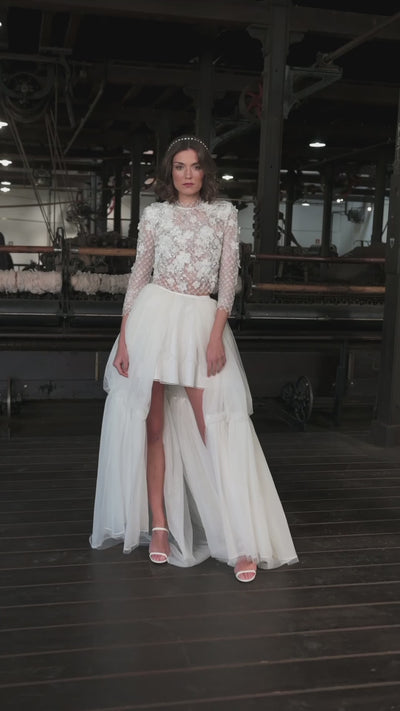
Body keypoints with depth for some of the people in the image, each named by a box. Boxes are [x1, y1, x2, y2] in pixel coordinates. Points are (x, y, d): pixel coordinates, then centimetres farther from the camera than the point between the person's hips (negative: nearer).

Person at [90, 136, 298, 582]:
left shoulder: (224, 213, 9)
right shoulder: (154, 214, 8)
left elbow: (228, 278, 3)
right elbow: (139, 275, 7)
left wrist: (217, 335, -8)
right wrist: (124, 338, -1)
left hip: (203, 319, -1)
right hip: (154, 315, 1)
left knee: (214, 428, -7)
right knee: (153, 425, 2)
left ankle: (241, 540, -3)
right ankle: (159, 526, 13)